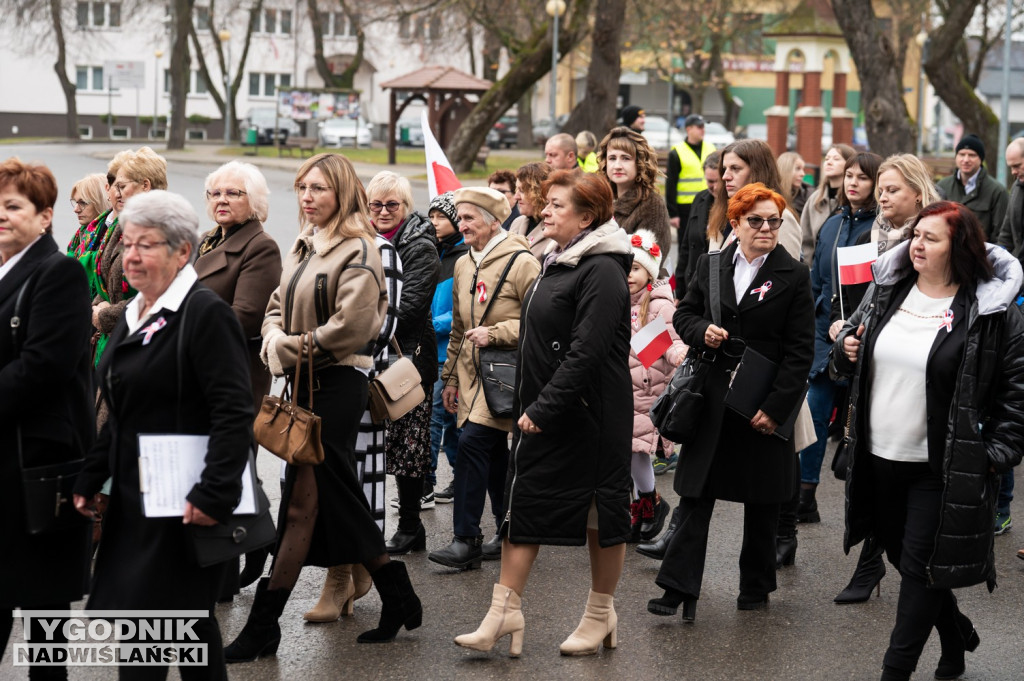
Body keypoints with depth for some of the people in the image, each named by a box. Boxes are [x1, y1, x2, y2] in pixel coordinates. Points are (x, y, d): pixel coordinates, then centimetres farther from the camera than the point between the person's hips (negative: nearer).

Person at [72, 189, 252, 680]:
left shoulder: (206, 313, -13)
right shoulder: (133, 316, 15)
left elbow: (234, 414, -19)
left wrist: (214, 495, -23)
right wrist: (90, 479, 16)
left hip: (183, 505, -8)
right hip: (133, 500, 8)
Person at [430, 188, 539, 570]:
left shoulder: (521, 263, -10)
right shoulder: (463, 266, 14)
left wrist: (494, 333, -19)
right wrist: (450, 377, 21)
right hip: (472, 371, 8)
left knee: (473, 442, -17)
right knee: (493, 452, 12)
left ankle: (467, 540, -13)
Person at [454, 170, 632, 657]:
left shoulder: (601, 271, -17)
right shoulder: (557, 263, 13)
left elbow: (586, 353, -24)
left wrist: (543, 408, -22)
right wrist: (529, 409, 15)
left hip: (590, 416, -9)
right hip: (543, 413, 9)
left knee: (601, 512, 6)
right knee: (522, 505, 6)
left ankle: (600, 615, 19)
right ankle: (504, 612, 8)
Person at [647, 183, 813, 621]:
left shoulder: (794, 276, -3)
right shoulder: (711, 266, 6)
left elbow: (800, 351, -5)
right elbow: (683, 314, 16)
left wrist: (777, 406, -12)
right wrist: (702, 332, -7)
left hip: (763, 407, -2)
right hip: (711, 400, 2)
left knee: (761, 503, 10)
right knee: (695, 495, -2)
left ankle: (756, 587, 24)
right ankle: (679, 589, -3)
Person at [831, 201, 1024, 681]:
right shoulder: (887, 291, 5)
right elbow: (853, 337, 21)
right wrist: (845, 350, -1)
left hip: (940, 467, -6)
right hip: (880, 459, 6)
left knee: (921, 566, -2)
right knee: (900, 555, 18)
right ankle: (957, 635, 41)